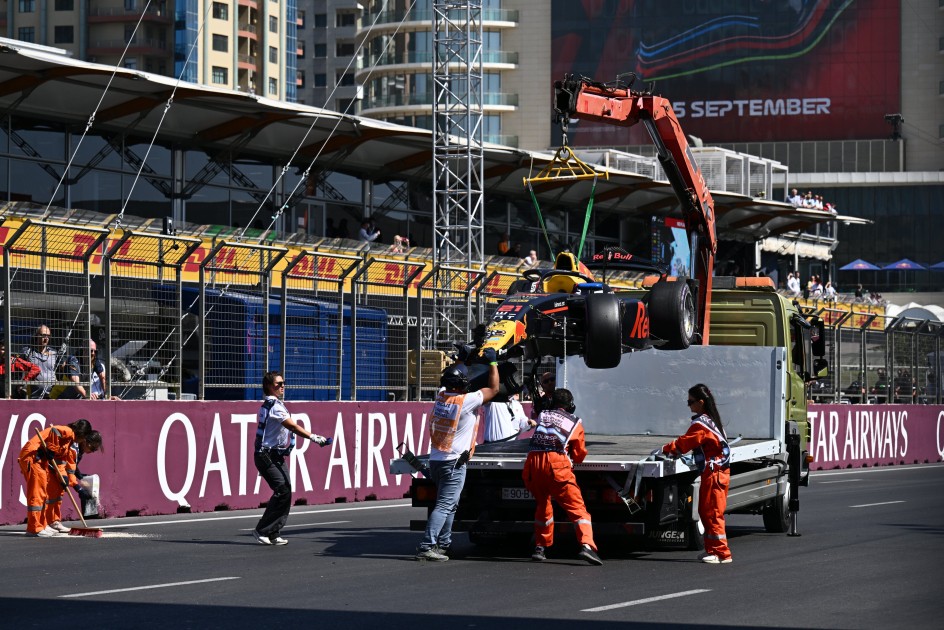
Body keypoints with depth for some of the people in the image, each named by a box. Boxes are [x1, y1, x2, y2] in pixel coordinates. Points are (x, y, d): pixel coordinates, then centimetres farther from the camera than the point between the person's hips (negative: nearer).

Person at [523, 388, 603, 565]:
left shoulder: (542, 416, 24)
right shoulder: (575, 423, 16)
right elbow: (579, 454, 18)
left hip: (533, 462, 4)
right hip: (556, 464, -4)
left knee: (542, 504, 25)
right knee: (577, 506, -5)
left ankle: (540, 547, 25)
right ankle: (587, 545, -25)